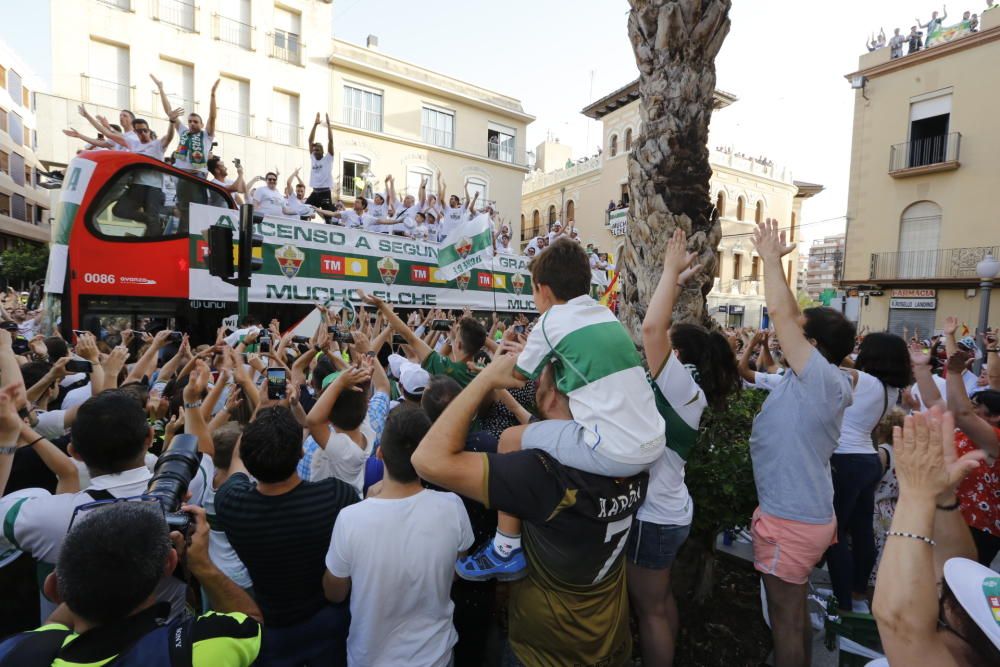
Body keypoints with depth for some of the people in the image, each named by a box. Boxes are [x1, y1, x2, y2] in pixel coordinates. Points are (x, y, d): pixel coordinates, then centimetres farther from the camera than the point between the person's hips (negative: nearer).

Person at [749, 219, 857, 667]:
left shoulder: (822, 378, -20)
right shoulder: (816, 383, 6)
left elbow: (781, 313, -22)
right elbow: (791, 317, 12)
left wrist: (771, 257, -9)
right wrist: (773, 261, 14)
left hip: (791, 520, -10)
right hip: (804, 513, 10)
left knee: (785, 619, 7)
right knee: (795, 613, 24)